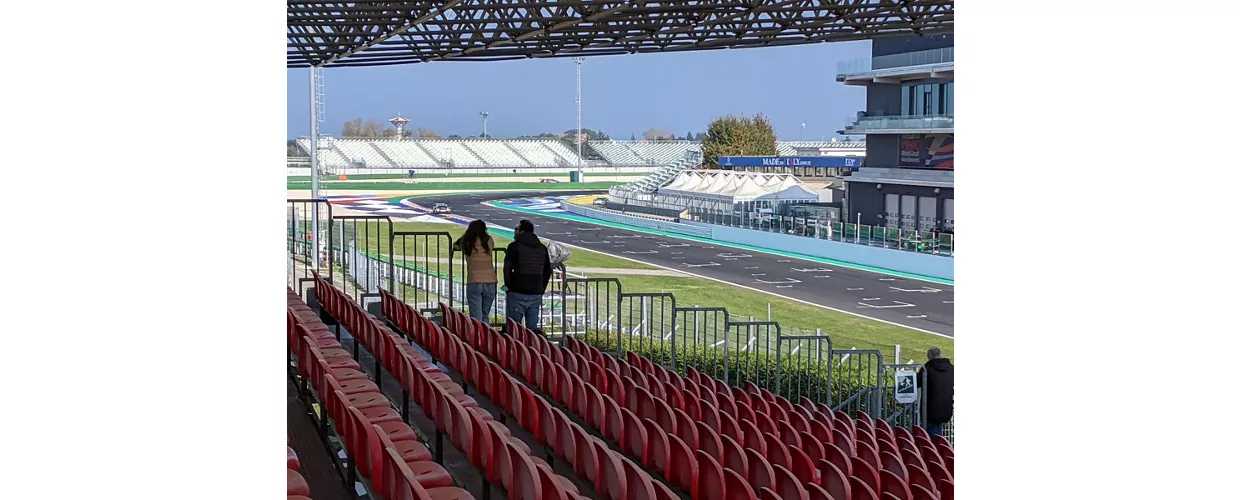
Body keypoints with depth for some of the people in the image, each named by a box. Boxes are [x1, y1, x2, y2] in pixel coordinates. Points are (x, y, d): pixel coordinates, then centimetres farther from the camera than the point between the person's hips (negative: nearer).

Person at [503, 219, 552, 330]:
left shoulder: (514, 246, -4)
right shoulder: (542, 248, 13)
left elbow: (507, 269, -7)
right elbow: (547, 272, 16)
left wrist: (508, 287, 4)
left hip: (517, 293, -5)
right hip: (536, 295, 5)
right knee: (532, 328, 7)